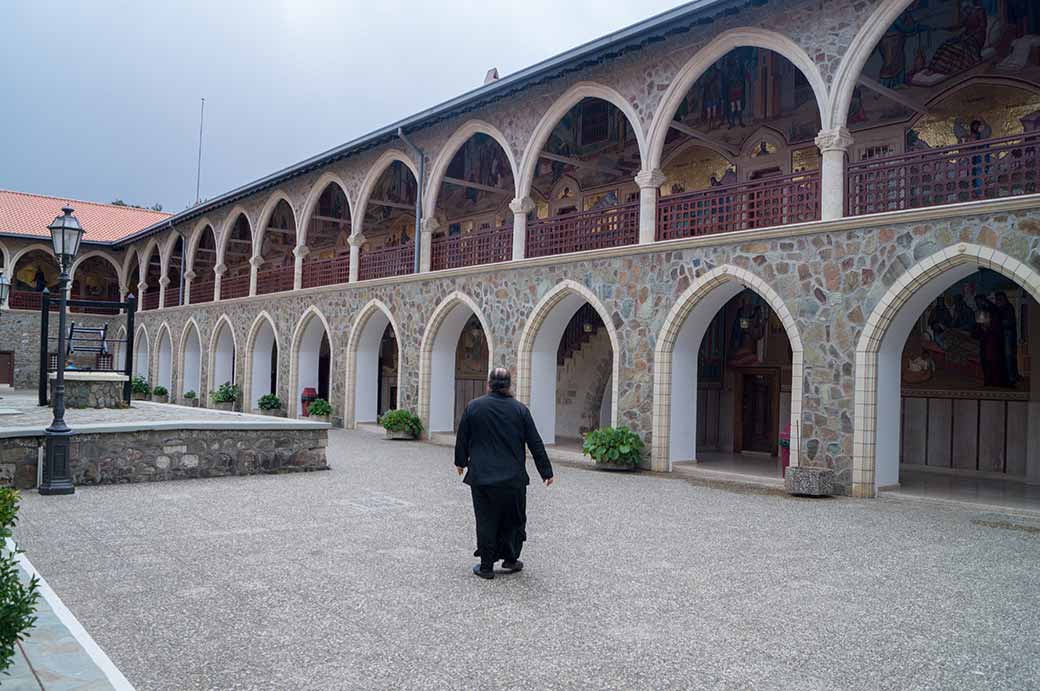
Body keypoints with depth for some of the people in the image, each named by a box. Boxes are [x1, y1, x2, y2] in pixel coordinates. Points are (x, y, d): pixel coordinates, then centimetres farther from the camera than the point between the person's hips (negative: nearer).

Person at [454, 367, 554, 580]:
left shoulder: (473, 407, -1)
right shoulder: (520, 409, -2)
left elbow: (462, 439, 7)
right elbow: (535, 443, 1)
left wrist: (461, 462, 25)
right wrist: (546, 471, 8)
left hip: (481, 477, 0)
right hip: (513, 478, 0)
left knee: (486, 521, 7)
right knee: (514, 519, 15)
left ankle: (486, 566, 10)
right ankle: (510, 559, 21)